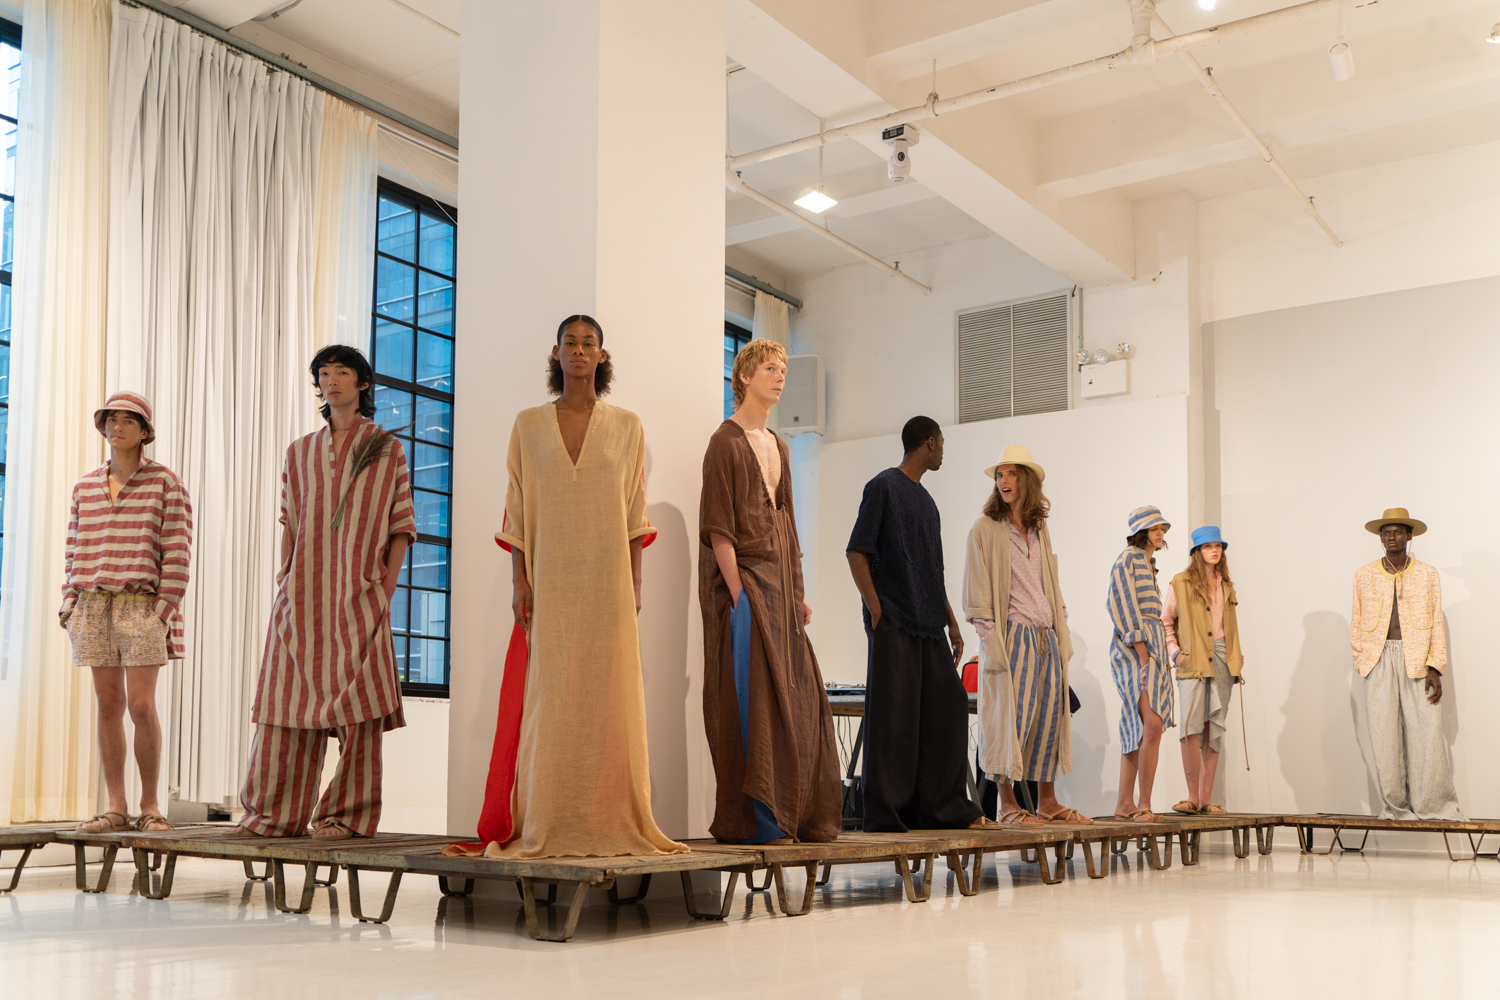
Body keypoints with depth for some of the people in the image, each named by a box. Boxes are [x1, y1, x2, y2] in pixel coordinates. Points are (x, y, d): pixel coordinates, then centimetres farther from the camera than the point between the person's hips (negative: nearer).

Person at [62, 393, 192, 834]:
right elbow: (74, 548, 15)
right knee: (108, 703, 4)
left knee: (141, 704, -9)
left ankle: (150, 806, 2)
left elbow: (177, 550, -4)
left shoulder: (165, 483, 0)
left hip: (142, 604, -4)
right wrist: (70, 601, 6)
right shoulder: (85, 486, 13)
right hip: (94, 605, 4)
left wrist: (165, 608, -10)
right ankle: (115, 809, 7)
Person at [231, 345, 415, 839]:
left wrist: (386, 586, -6)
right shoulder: (300, 453, 17)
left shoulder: (386, 450, 7)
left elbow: (402, 527, 4)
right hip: (303, 594, 3)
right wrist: (283, 582, 5)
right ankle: (274, 814, 9)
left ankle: (348, 815, 0)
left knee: (357, 704, -5)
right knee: (289, 699, 2)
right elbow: (288, 523, 16)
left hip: (358, 596, -3)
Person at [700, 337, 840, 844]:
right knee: (749, 698, -7)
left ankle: (796, 813, 15)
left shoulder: (776, 445, 18)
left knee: (795, 697, 8)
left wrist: (797, 592, 15)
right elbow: (717, 527, -13)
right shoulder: (726, 442, -7)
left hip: (779, 581, 8)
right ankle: (749, 818, -3)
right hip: (744, 578, -8)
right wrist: (738, 593, -19)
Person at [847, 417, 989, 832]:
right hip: (894, 625, -8)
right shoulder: (884, 487, -3)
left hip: (928, 626, 8)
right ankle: (885, 814, -1)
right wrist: (876, 611, -16)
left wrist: (951, 622, 19)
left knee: (948, 709, 6)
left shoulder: (925, 499, 21)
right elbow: (857, 552, -9)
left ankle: (946, 808, 14)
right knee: (893, 716, -7)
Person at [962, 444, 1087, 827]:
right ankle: (1007, 804, 2)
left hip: (1047, 638, 5)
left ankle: (1047, 802, 16)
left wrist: (1063, 636, 13)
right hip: (1011, 636, -5)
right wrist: (991, 642, -13)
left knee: (1050, 714, 6)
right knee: (1011, 716, -6)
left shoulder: (1040, 530, 15)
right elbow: (977, 594, -6)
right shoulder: (985, 529, -1)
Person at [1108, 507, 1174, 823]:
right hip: (1134, 649, -9)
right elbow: (1129, 610, -14)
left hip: (1151, 646, 9)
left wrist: (1160, 658, 15)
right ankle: (1144, 805, -17)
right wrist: (1144, 657, -19)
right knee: (1152, 724, -18)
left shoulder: (1148, 564, 20)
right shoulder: (1127, 561, -8)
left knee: (1137, 729, 6)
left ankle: (1125, 803, 8)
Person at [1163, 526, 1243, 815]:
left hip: (1221, 661, 5)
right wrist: (1174, 652, -6)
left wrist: (1236, 661, 15)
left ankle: (1207, 798, 5)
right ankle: (1193, 797, -11)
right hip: (1193, 661, -5)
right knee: (1191, 726, -16)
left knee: (1214, 729, 3)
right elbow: (1166, 622, 6)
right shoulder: (1181, 583, 3)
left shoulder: (1226, 586, 18)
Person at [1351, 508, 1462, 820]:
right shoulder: (1364, 575, 12)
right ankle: (1395, 807, 3)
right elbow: (1357, 624, 13)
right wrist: (1362, 662, 2)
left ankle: (1435, 805, 0)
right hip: (1379, 662, 1)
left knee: (1428, 732, -9)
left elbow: (1437, 625, 7)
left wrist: (1435, 669, -3)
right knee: (1384, 735, -4)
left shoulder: (1427, 575, 10)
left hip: (1417, 661, -1)